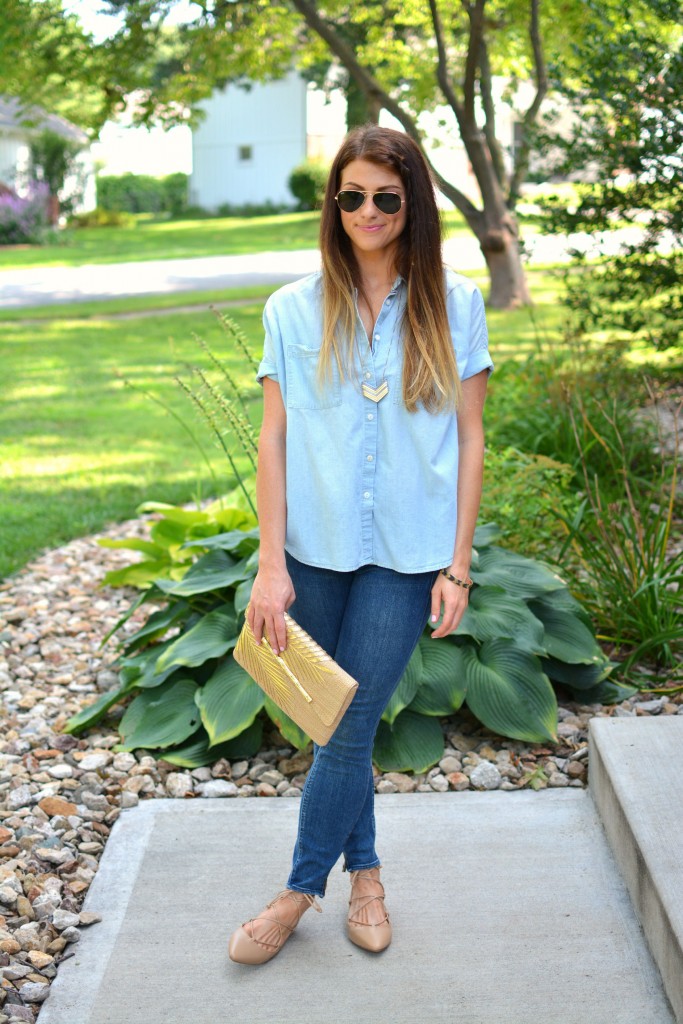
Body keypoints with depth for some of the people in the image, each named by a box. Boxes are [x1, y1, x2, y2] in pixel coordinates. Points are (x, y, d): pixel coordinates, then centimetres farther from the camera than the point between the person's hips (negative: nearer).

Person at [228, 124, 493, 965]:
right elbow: (274, 437, 0)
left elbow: (469, 441, 1)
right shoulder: (294, 309, 1)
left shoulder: (454, 306, 0)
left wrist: (458, 566, -3)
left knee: (348, 725, 1)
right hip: (317, 548, 2)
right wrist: (271, 565, -6)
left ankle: (301, 889, 20)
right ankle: (364, 869, 33)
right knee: (335, 719, 12)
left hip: (407, 552, -1)